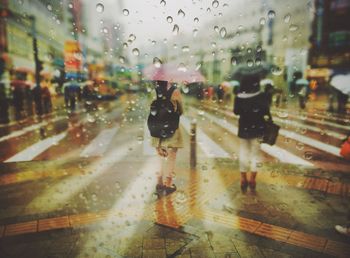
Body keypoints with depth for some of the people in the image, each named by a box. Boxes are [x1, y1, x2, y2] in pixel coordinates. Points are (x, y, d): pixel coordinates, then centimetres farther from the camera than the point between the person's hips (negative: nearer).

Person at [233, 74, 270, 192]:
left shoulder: (239, 97, -7)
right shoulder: (262, 96, -10)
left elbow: (236, 112, 3)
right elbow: (266, 113, -11)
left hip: (244, 128, 1)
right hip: (257, 128, -1)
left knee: (243, 153, 14)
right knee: (254, 153, 10)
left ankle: (243, 179, 16)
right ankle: (252, 180, 12)